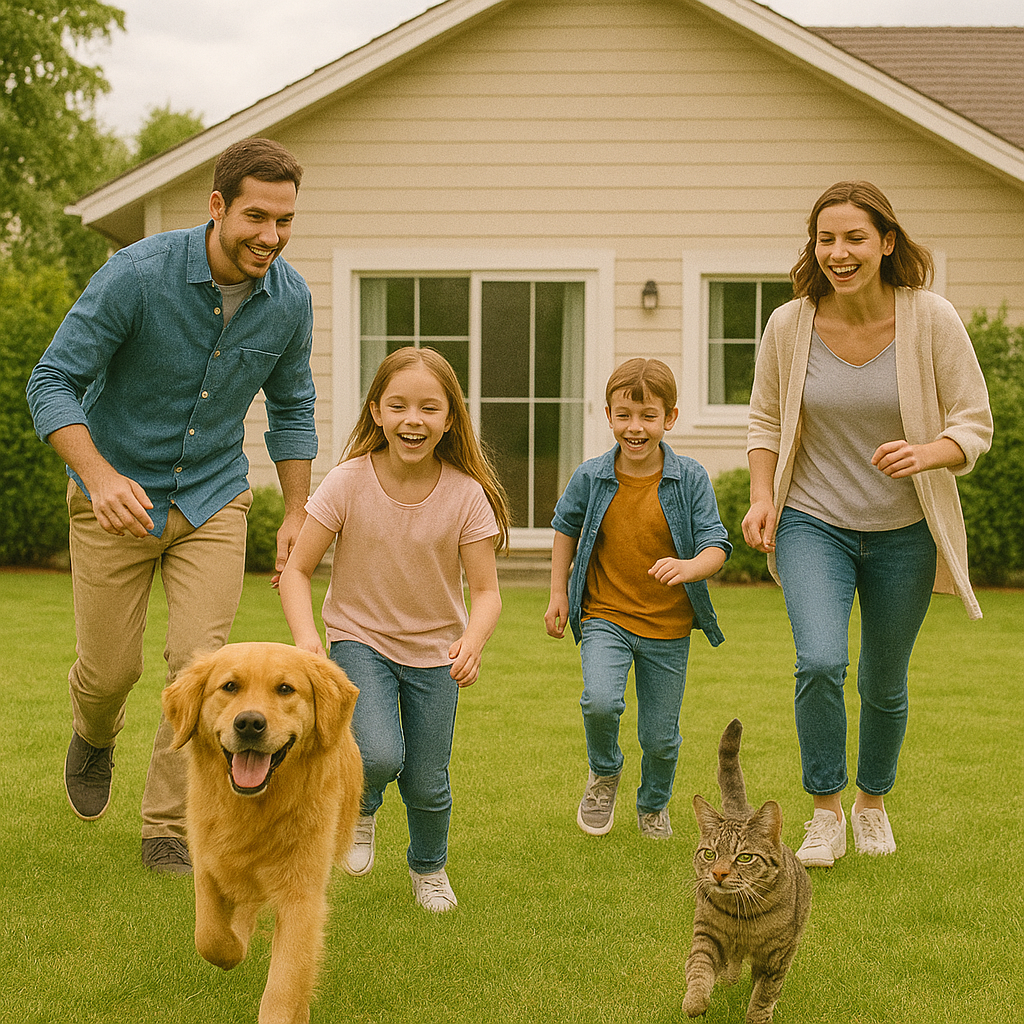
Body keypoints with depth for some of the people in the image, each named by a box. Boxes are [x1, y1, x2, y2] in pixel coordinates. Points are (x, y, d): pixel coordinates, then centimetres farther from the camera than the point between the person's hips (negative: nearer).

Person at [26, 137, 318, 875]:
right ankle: (96, 734, 45)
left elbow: (291, 407, 7)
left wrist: (297, 515, 2)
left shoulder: (290, 300, -10)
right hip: (117, 494, -2)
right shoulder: (136, 275, -24)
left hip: (212, 498, 2)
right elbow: (53, 382, -21)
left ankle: (169, 831, 6)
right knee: (110, 668, 8)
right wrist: (100, 475, -36)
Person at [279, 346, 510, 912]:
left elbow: (485, 590, -13)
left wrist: (473, 641, -34)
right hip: (359, 638, -1)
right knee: (380, 757, -25)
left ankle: (428, 866, 38)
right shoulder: (348, 483, -17)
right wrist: (305, 635, -31)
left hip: (435, 650, 1)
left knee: (427, 785, 4)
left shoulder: (467, 495, -16)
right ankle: (361, 807, 13)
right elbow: (297, 569, -13)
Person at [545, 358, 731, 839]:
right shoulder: (591, 478, -6)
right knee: (601, 702, -26)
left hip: (668, 627, 0)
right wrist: (558, 593, 10)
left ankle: (653, 804, 41)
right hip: (604, 616, 0)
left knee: (660, 737, 9)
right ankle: (603, 774, 8)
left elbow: (716, 546, -12)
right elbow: (565, 528, 12)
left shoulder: (690, 479, -11)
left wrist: (691, 566, -34)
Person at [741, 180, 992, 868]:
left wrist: (926, 453, -28)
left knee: (885, 685, 14)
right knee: (820, 661, -23)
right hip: (813, 523, 0)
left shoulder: (931, 320, -11)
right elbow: (766, 419, 9)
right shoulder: (789, 326, -7)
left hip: (903, 530, 0)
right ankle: (826, 812, -3)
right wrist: (762, 496, -6)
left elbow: (975, 423, -7)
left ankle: (873, 800, 41)